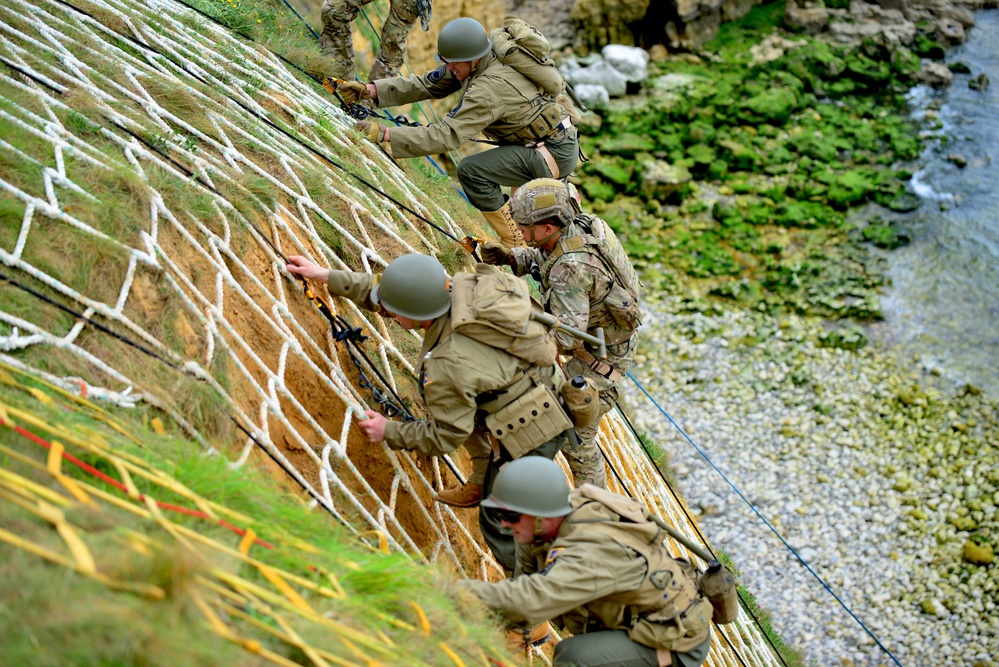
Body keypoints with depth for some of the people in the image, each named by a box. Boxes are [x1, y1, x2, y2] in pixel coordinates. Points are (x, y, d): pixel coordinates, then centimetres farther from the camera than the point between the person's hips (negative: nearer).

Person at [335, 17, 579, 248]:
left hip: (556, 153, -10)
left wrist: (385, 134, -34)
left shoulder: (489, 88, -29)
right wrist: (369, 90, -8)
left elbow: (446, 134, -33)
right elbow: (426, 84, 0)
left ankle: (516, 245, -7)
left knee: (471, 170, -17)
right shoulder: (473, 62, -2)